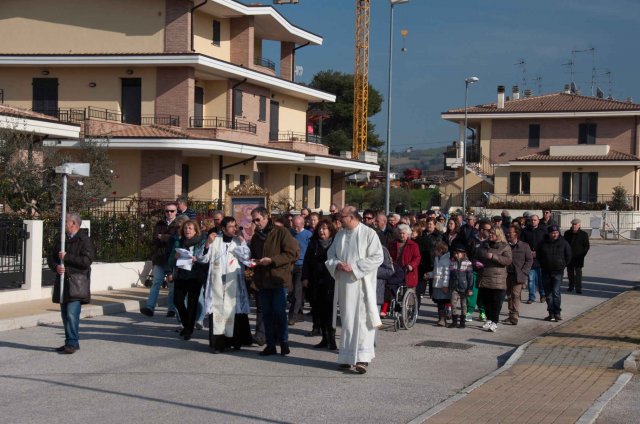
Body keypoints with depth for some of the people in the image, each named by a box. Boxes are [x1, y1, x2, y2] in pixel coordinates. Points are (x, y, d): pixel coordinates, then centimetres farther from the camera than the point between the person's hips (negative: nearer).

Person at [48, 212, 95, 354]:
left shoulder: (84, 240, -6)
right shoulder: (62, 239, 16)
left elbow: (87, 260, -17)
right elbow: (51, 257, 15)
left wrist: (67, 257, -15)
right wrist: (56, 267, -7)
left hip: (76, 283, -7)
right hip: (63, 281, 7)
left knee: (72, 314, -15)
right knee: (65, 315, 10)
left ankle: (73, 343, -11)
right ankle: (70, 342, 18)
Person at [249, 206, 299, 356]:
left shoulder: (281, 232, -6)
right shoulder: (255, 237, 15)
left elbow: (293, 253, -12)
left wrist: (272, 260, -17)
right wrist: (252, 262, 4)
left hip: (279, 279, -6)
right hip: (263, 280, 6)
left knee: (279, 312, -8)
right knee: (267, 313, 7)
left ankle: (284, 343, 4)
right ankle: (270, 345, 13)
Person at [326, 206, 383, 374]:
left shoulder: (369, 234, -5)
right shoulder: (340, 235, 12)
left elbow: (377, 257, -10)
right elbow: (330, 255, 16)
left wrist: (354, 267, -16)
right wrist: (338, 265, -7)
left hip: (361, 283, -5)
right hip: (344, 284, 5)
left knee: (362, 319, -9)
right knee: (347, 319, 7)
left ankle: (363, 358, -12)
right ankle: (347, 357, 12)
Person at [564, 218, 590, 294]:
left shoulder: (584, 234, -1)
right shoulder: (567, 233, 7)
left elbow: (586, 246, 2)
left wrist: (582, 255, -8)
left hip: (578, 258, -3)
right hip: (569, 257, 3)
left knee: (578, 273, -7)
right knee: (570, 272, 11)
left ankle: (578, 288, -5)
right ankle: (571, 286, 25)